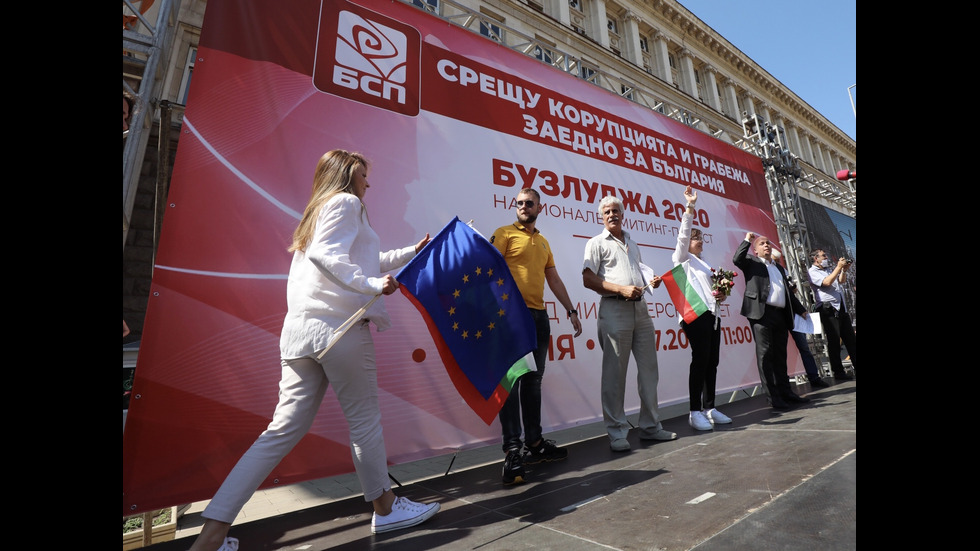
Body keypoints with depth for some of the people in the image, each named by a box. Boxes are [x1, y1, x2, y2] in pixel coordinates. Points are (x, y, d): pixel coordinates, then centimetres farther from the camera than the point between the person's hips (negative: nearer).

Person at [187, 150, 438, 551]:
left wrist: (412, 252, 38)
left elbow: (364, 263, 36)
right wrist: (371, 285, -20)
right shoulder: (346, 202, 1)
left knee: (285, 429, 9)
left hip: (299, 330, 9)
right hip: (337, 326, -9)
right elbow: (325, 255, -17)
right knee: (364, 420, 5)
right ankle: (385, 509, 23)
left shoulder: (318, 211, 29)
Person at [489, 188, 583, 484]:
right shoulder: (504, 233, 2)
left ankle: (534, 442, 22)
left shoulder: (543, 242, 21)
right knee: (511, 380, -5)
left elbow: (554, 279, 22)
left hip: (539, 316, 7)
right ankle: (512, 451, 0)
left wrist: (571, 310, 18)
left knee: (533, 381, 11)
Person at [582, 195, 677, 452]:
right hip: (614, 309, -6)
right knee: (614, 373, -2)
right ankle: (617, 433, 8)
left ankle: (650, 426, 23)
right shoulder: (597, 243, 2)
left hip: (640, 308, 7)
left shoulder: (632, 243, 22)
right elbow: (588, 280, -9)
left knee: (649, 369, 9)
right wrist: (621, 289, -17)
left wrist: (651, 281, 8)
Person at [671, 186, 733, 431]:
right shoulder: (683, 258, 8)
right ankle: (695, 412, -9)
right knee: (700, 360, -12)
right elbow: (683, 235, -7)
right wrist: (690, 206, -13)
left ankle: (709, 408, 12)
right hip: (695, 314, -8)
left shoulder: (704, 264, 28)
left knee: (712, 361, 5)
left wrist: (721, 296, 9)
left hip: (712, 314, 8)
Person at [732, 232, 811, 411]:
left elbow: (788, 292, 30)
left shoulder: (779, 267, 27)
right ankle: (773, 396, -1)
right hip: (762, 314, -7)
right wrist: (747, 240, -7)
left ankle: (785, 392, 19)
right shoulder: (752, 262, 8)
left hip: (781, 315, 7)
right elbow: (737, 259, -15)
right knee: (765, 355, -5)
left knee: (780, 356, 11)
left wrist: (801, 310, 28)